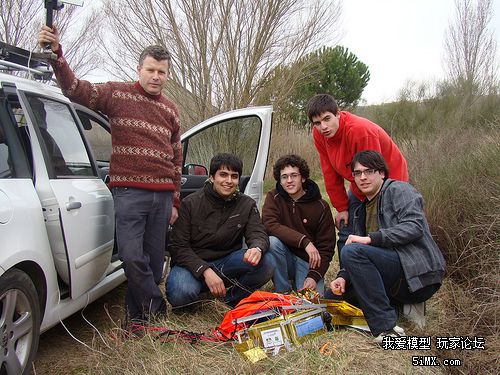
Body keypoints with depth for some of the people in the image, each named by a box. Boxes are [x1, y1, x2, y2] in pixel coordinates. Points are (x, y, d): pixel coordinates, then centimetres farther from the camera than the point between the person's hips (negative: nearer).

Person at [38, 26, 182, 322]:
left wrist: (175, 201, 17)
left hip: (162, 196, 4)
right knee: (133, 257, -12)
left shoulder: (170, 110, 16)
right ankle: (157, 310, 7)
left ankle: (139, 316, 22)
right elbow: (76, 89, -9)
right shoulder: (117, 94, 4)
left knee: (154, 261, 7)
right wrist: (56, 54, -25)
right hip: (129, 192, -4)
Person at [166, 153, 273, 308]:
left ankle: (232, 298, 0)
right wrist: (205, 270, -27)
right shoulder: (190, 203, -8)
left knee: (263, 264, -24)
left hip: (227, 263, 3)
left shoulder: (247, 205, 1)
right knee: (181, 294, -34)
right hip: (193, 264, -2)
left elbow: (258, 233, -9)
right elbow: (178, 246, -11)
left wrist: (257, 248, -36)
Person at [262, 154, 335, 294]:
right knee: (272, 242, -30)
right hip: (285, 258, 1)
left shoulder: (321, 207, -6)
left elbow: (326, 248, -6)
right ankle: (283, 291, -12)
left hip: (308, 262, -1)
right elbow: (269, 225, -22)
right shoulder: (274, 197, -4)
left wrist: (314, 276, -21)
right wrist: (304, 241, -30)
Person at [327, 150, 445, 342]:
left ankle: (386, 328, -25)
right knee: (332, 296, 8)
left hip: (419, 275, -8)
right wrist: (343, 277, -4)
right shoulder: (361, 211, 20)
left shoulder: (399, 190, -1)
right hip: (395, 283, 9)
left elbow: (414, 226, -19)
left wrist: (370, 239, -23)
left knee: (352, 251, -28)